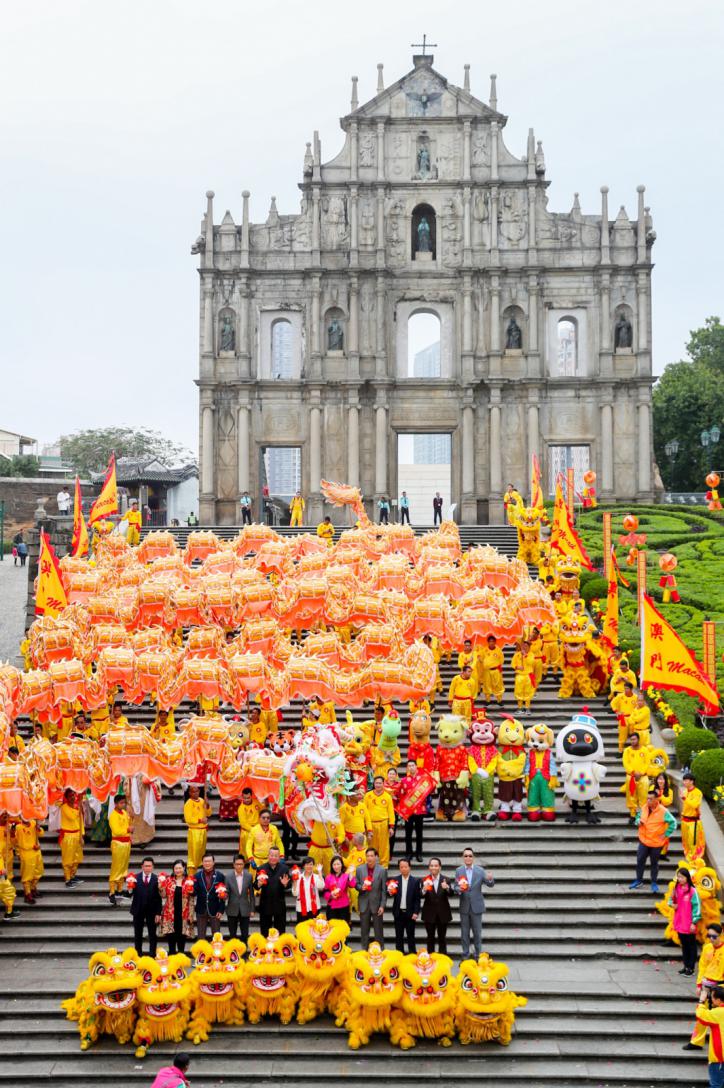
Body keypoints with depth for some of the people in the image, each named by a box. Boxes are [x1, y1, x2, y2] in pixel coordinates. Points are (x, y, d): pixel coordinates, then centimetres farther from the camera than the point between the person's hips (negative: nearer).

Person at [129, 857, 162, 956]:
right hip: (138, 910, 2)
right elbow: (131, 894, -3)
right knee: (138, 935, 11)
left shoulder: (156, 879, -6)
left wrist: (158, 913, -8)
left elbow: (159, 897, -6)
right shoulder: (135, 877, -2)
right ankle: (138, 955, 20)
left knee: (152, 935, 3)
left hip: (151, 910, -1)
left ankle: (152, 955, 11)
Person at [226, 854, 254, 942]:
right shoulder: (229, 877, -4)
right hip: (232, 910, 0)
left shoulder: (249, 876, -2)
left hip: (245, 910, 0)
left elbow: (251, 894, 2)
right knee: (232, 935, 8)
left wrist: (252, 909, 2)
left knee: (245, 934, 4)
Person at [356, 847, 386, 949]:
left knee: (378, 931, 5)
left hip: (377, 904, -2)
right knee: (364, 930, 9)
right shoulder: (359, 869, 1)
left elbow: (383, 890, -4)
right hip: (364, 904, 2)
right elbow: (356, 884, 7)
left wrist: (382, 905, -9)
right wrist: (361, 887, -16)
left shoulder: (382, 871, -5)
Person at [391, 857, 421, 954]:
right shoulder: (395, 880, 2)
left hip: (410, 913, -1)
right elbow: (393, 895, -3)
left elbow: (417, 898, -2)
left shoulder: (415, 881, -2)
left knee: (410, 936, 6)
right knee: (399, 936, 8)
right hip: (398, 913, 1)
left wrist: (416, 912, -8)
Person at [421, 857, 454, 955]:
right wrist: (424, 890, -34)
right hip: (429, 913, -1)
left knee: (442, 937, 7)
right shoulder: (425, 880, -3)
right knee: (430, 937, 6)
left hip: (443, 913, 1)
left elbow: (451, 893, -12)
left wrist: (447, 888, -34)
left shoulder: (445, 880, 0)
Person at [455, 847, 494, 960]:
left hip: (476, 906, -1)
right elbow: (456, 887, 0)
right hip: (464, 907, 1)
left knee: (477, 933, 6)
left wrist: (490, 879, -31)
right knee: (464, 933, 9)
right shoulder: (458, 871, -1)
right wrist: (459, 889, -23)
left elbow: (490, 885, -9)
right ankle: (465, 957, 20)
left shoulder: (480, 870, -5)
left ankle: (478, 956, 18)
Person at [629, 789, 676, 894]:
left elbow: (673, 823, -11)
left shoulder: (663, 811, -17)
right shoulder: (644, 808, -2)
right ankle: (639, 880, 24)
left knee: (654, 863, 11)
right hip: (643, 840, 4)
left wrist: (666, 835, -11)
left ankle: (654, 883, 26)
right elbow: (638, 816, 15)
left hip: (656, 842, -4)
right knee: (640, 860, 9)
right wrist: (638, 821, -9)